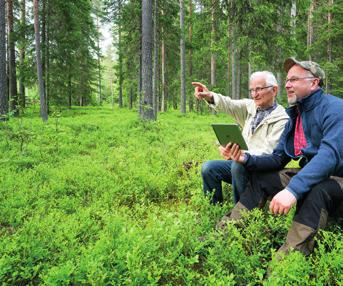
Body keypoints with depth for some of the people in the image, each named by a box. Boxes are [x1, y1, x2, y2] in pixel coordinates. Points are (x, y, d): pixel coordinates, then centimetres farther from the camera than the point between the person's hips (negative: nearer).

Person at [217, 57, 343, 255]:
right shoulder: (295, 115, 9)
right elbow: (278, 158, 8)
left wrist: (293, 189, -44)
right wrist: (247, 159, -12)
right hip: (309, 173, 8)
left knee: (315, 191, -39)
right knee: (260, 177, 4)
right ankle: (225, 232, -1)